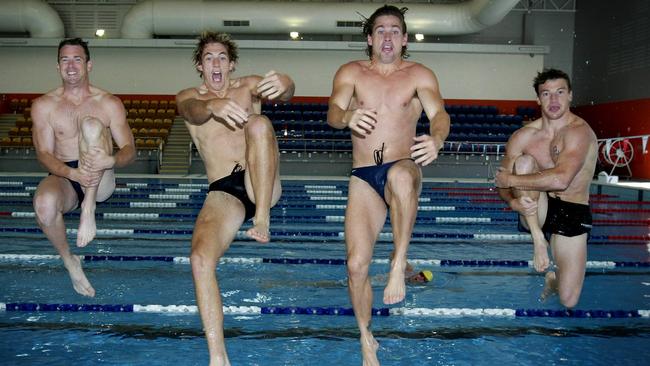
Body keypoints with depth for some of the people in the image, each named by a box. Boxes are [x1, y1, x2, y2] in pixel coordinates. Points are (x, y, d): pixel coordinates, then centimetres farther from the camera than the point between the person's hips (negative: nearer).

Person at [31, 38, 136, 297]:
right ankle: (69, 261, -5)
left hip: (101, 182, -1)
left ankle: (88, 212, -29)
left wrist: (111, 160, -29)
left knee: (91, 124, -25)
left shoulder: (109, 103, 1)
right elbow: (44, 154, -5)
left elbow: (130, 151, -4)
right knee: (44, 204, -35)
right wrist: (74, 173, -26)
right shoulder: (43, 105, 3)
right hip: (64, 178, 1)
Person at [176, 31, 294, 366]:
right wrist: (214, 106, -40)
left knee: (258, 123, -28)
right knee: (200, 258, -24)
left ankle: (262, 219, -26)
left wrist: (283, 84, -36)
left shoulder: (249, 86, 14)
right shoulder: (188, 97, 13)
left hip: (263, 186, 0)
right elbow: (193, 112, -14)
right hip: (223, 192, 1)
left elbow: (286, 94, -9)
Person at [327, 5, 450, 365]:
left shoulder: (419, 75, 4)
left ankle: (399, 264, -24)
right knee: (356, 264, -6)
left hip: (404, 169, -1)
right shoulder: (351, 72, 5)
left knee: (400, 176, -41)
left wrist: (436, 139, -37)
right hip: (363, 178, 1)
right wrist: (348, 117, -37)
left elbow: (439, 112, -13)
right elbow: (332, 112, -11)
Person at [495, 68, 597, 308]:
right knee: (524, 162, -25)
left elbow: (560, 179, -33)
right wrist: (513, 201, -23)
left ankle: (554, 279, 32)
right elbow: (503, 184, 0)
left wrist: (511, 180, -25)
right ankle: (538, 239, -16)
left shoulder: (579, 131, -17)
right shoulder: (524, 136, -4)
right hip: (537, 211, 2)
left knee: (568, 301, -7)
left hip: (572, 214, -2)